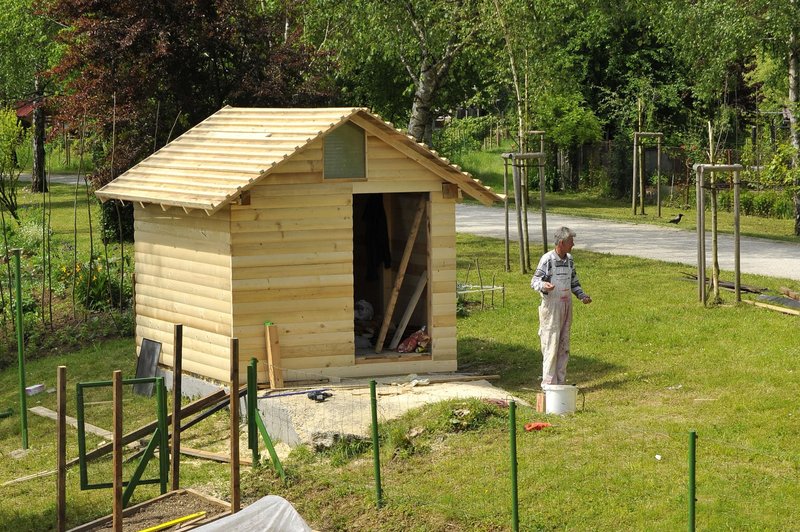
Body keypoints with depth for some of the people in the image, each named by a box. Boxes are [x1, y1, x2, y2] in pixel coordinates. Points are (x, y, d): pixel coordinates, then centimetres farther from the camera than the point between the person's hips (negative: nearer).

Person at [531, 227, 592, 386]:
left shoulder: (569, 259, 10)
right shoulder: (547, 259, -12)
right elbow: (535, 281, -12)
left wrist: (582, 296, 7)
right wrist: (544, 286, -33)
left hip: (566, 306, 7)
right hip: (551, 306, -7)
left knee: (564, 346, 10)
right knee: (551, 345, -7)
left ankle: (561, 382, 17)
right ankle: (548, 383, -3)